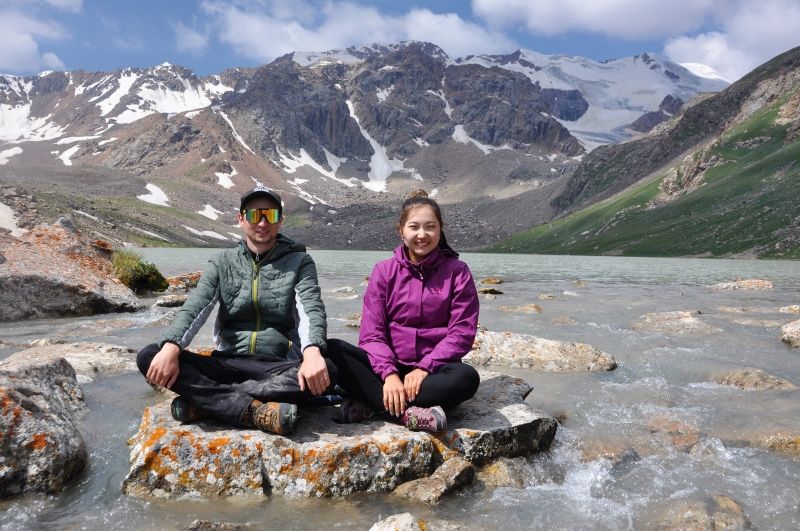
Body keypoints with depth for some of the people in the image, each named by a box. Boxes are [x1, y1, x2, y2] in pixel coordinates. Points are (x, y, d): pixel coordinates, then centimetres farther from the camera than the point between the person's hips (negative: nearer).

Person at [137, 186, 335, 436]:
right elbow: (194, 308, -5)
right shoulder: (222, 262, 9)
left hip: (279, 368, -2)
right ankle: (255, 411, -29)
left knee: (327, 372, -33)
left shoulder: (299, 262, 3)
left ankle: (205, 401, -25)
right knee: (149, 357, -19)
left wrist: (312, 352, -35)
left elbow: (311, 309, -13)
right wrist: (170, 347, -26)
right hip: (228, 363, 2)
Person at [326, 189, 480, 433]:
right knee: (332, 350, -22)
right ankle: (410, 412, -29)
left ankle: (371, 404, -25)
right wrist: (389, 373, -21)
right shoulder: (384, 271, 3)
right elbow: (371, 333, -4)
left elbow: (462, 333, -6)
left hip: (433, 369, -1)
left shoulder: (457, 272, 0)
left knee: (466, 377, -34)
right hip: (388, 365, 1)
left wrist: (424, 368, -19)